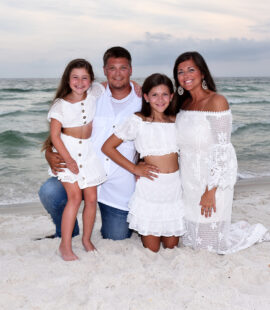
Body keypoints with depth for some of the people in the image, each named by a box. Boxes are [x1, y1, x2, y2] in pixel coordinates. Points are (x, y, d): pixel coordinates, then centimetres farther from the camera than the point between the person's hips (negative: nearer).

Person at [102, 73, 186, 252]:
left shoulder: (177, 121, 7)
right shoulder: (138, 121, -4)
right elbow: (107, 147, -3)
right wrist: (135, 169, -6)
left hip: (175, 187, 4)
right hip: (150, 188, -3)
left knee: (171, 247, 12)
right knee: (152, 250, 6)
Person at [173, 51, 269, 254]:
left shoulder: (216, 102, -15)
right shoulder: (185, 103, 8)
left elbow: (222, 150, -18)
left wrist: (210, 191, -20)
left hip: (212, 179, -7)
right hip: (189, 179, 7)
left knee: (211, 242, 1)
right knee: (191, 238, 15)